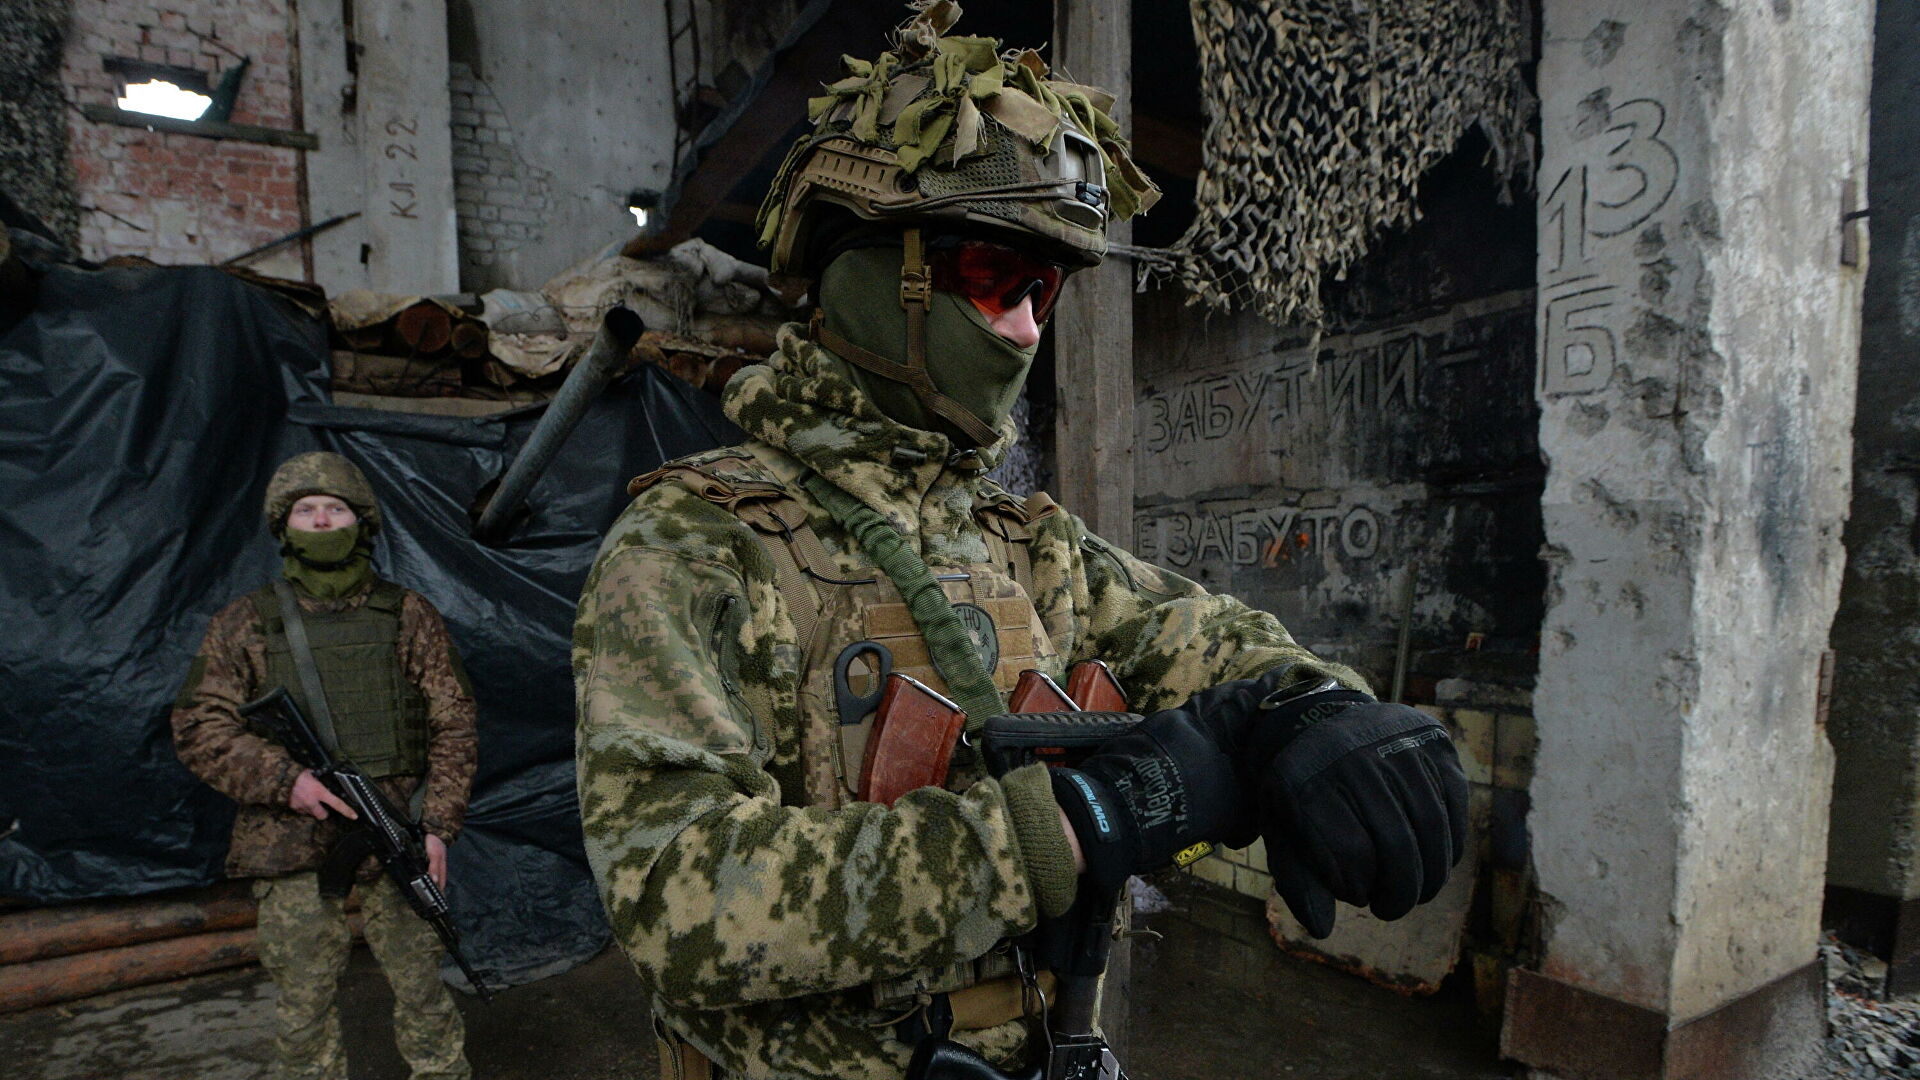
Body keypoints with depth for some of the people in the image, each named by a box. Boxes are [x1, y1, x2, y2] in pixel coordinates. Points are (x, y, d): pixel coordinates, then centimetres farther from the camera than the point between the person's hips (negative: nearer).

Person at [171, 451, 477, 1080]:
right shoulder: (245, 624, 7)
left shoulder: (408, 616, 5)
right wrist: (285, 780, -13)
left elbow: (453, 725, 3)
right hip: (292, 852, 1)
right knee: (303, 1004, 9)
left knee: (421, 987, 6)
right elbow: (198, 727, 2)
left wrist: (437, 826, -6)